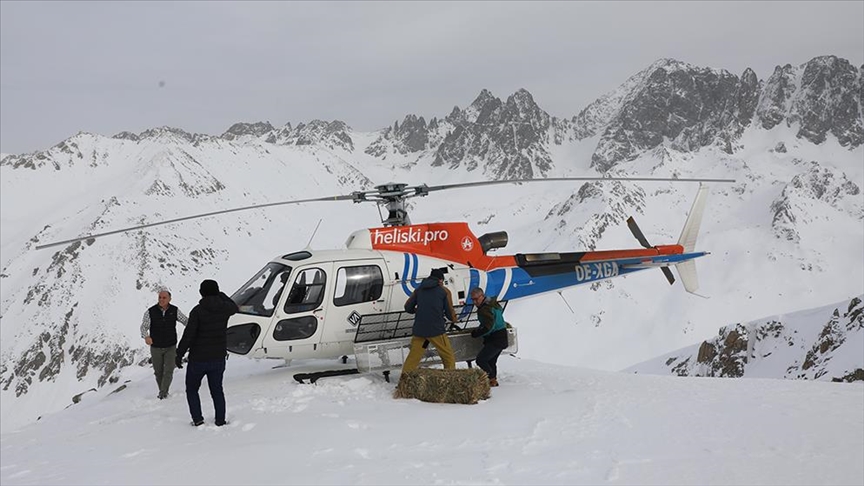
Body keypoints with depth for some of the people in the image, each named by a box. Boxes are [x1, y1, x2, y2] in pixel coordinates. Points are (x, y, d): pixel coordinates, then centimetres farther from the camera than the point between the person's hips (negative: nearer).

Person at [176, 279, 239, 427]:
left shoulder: (197, 311, -17)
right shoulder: (224, 308, -5)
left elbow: (188, 335, -19)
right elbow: (235, 308, 22)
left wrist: (179, 354, -10)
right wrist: (220, 295, 25)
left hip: (198, 359, -4)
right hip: (218, 358, 4)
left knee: (191, 389, 14)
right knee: (217, 390, 17)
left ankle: (197, 419, 5)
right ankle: (220, 420, 14)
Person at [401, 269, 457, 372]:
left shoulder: (419, 290, 13)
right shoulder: (444, 291, 4)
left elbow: (408, 308, 11)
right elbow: (450, 313, 4)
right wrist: (454, 318, 26)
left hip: (419, 329, 4)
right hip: (436, 329, -3)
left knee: (412, 358, 8)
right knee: (448, 357, 6)